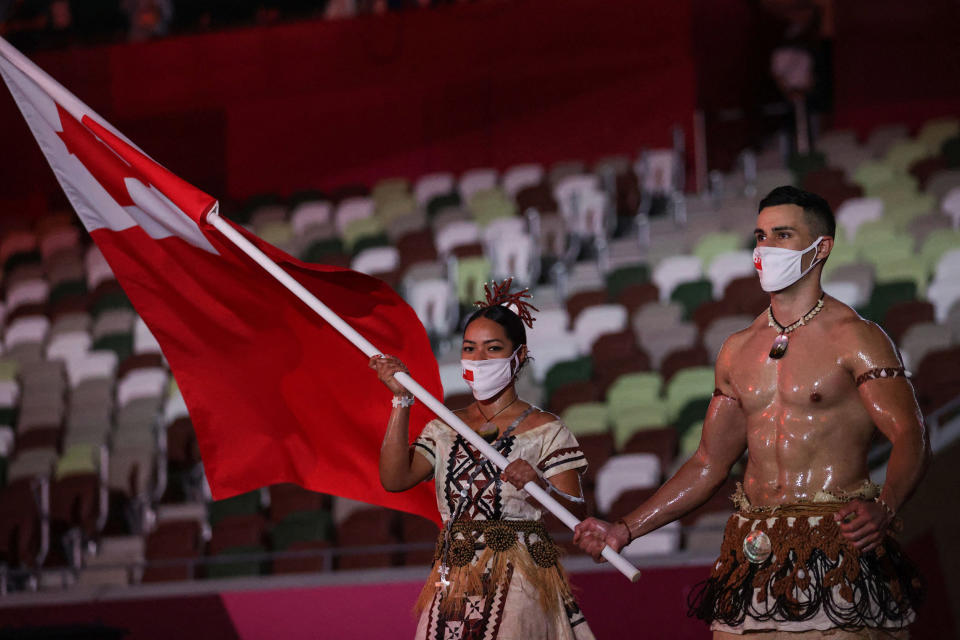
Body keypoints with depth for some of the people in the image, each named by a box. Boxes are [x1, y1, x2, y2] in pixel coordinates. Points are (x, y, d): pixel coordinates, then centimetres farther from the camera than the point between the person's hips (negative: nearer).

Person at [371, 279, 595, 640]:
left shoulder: (545, 430, 2)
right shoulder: (444, 430, 15)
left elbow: (574, 512, -6)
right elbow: (394, 478, -1)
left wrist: (540, 485, -27)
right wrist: (402, 400, -4)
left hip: (518, 584, -4)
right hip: (453, 585, 4)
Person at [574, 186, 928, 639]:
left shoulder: (854, 338, -2)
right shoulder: (738, 350, 15)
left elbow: (910, 437, -12)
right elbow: (708, 464, 20)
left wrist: (883, 507, -33)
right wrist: (625, 530, 14)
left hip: (835, 549, -5)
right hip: (753, 548, 5)